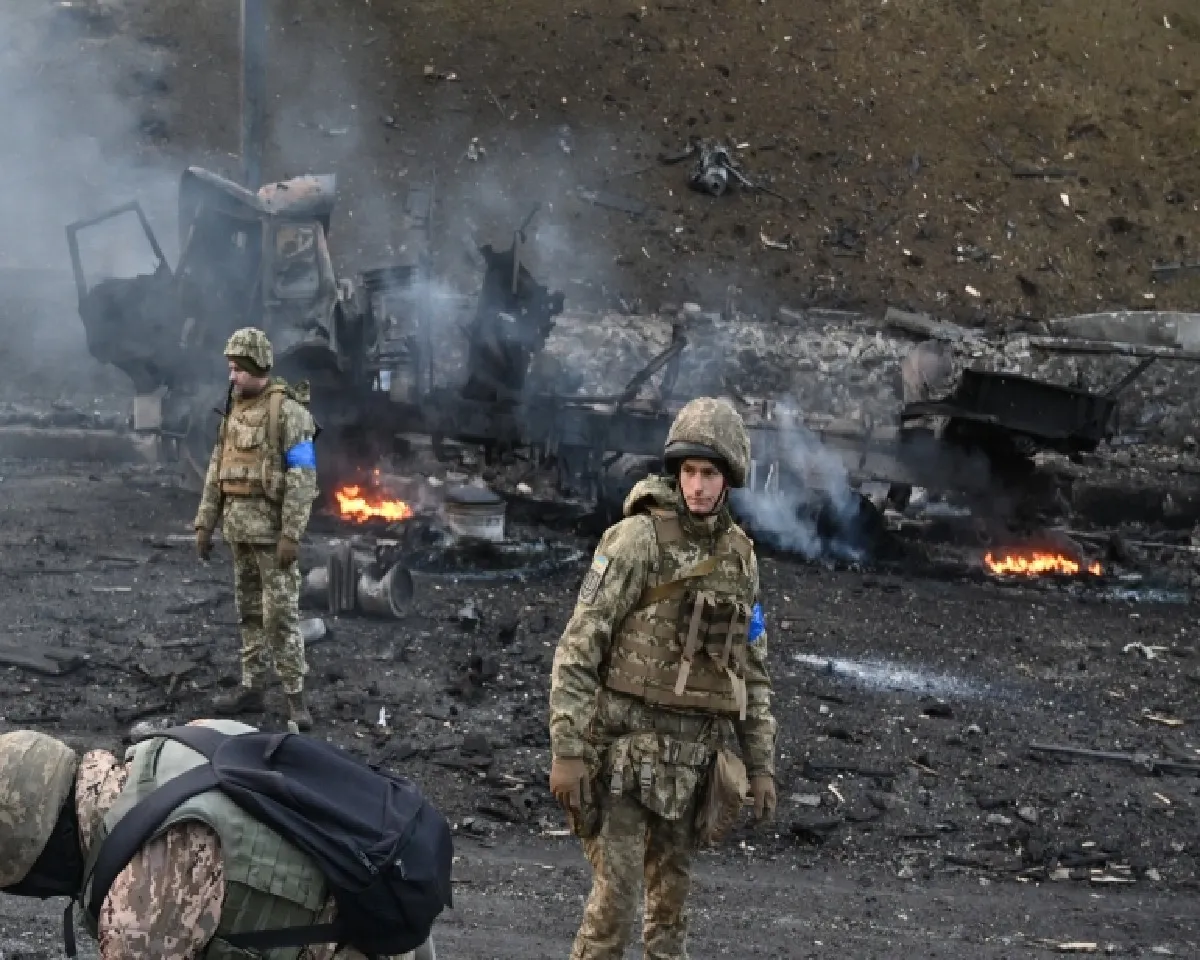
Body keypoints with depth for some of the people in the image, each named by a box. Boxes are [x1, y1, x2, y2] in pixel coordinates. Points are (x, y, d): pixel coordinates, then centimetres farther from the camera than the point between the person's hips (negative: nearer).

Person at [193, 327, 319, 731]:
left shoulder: (287, 411, -15)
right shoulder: (234, 409, 10)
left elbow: (303, 476, -19)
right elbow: (217, 470, 15)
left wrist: (291, 534, -23)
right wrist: (205, 523, 11)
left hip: (273, 526, -8)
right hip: (240, 526, 8)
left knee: (280, 612, -7)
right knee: (249, 610, 12)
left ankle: (295, 697, -2)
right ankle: (251, 689, 20)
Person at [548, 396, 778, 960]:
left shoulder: (740, 558, 8)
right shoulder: (638, 539, -11)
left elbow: (752, 670, 16)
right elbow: (577, 649, -12)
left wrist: (761, 765, 11)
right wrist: (566, 752, -17)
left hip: (691, 759, 6)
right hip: (626, 749, -6)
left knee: (671, 894, 11)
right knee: (615, 894, -9)